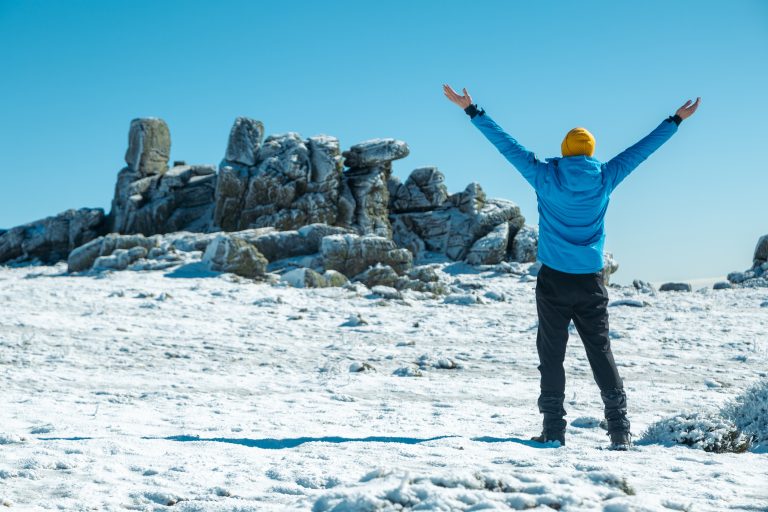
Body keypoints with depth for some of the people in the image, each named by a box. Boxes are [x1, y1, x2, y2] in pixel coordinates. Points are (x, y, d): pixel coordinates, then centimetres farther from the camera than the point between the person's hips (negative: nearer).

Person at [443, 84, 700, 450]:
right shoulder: (604, 178, 1)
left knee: (551, 356, 5)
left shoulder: (545, 176, -4)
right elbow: (643, 148, 11)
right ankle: (619, 430, 1)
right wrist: (677, 119, 22)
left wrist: (471, 110, 7)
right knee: (601, 354, 6)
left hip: (553, 282, -1)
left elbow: (506, 144, 0)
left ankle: (553, 430, 3)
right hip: (591, 283, 2)